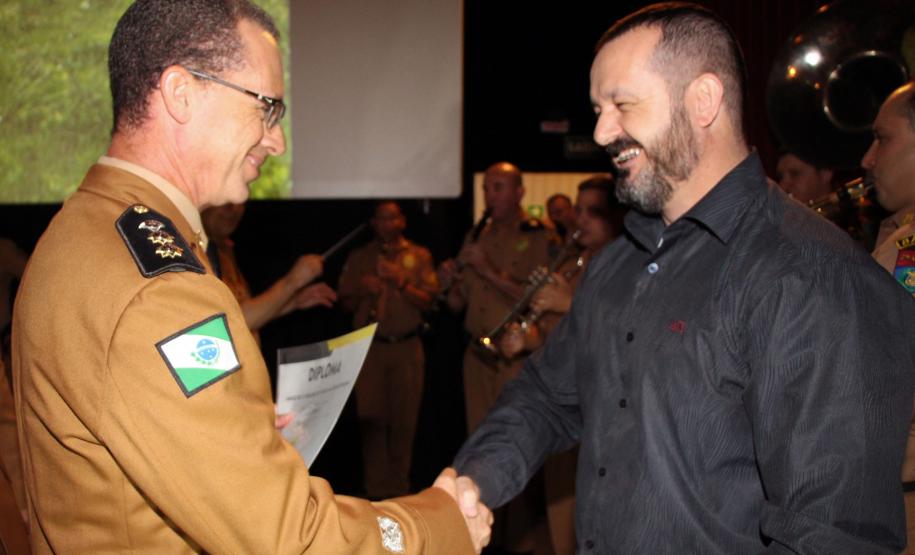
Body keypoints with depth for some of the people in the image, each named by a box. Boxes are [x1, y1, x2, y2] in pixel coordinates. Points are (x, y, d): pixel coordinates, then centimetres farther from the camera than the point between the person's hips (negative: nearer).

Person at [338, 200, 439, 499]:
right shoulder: (359, 257, 11)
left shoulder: (419, 256, 8)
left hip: (407, 348, 0)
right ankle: (376, 489, 5)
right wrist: (364, 292, -9)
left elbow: (427, 300, 0)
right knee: (372, 418, -3)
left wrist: (401, 283, -15)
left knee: (404, 420, 0)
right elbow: (347, 302, 11)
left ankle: (399, 487, 11)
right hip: (370, 346, 1)